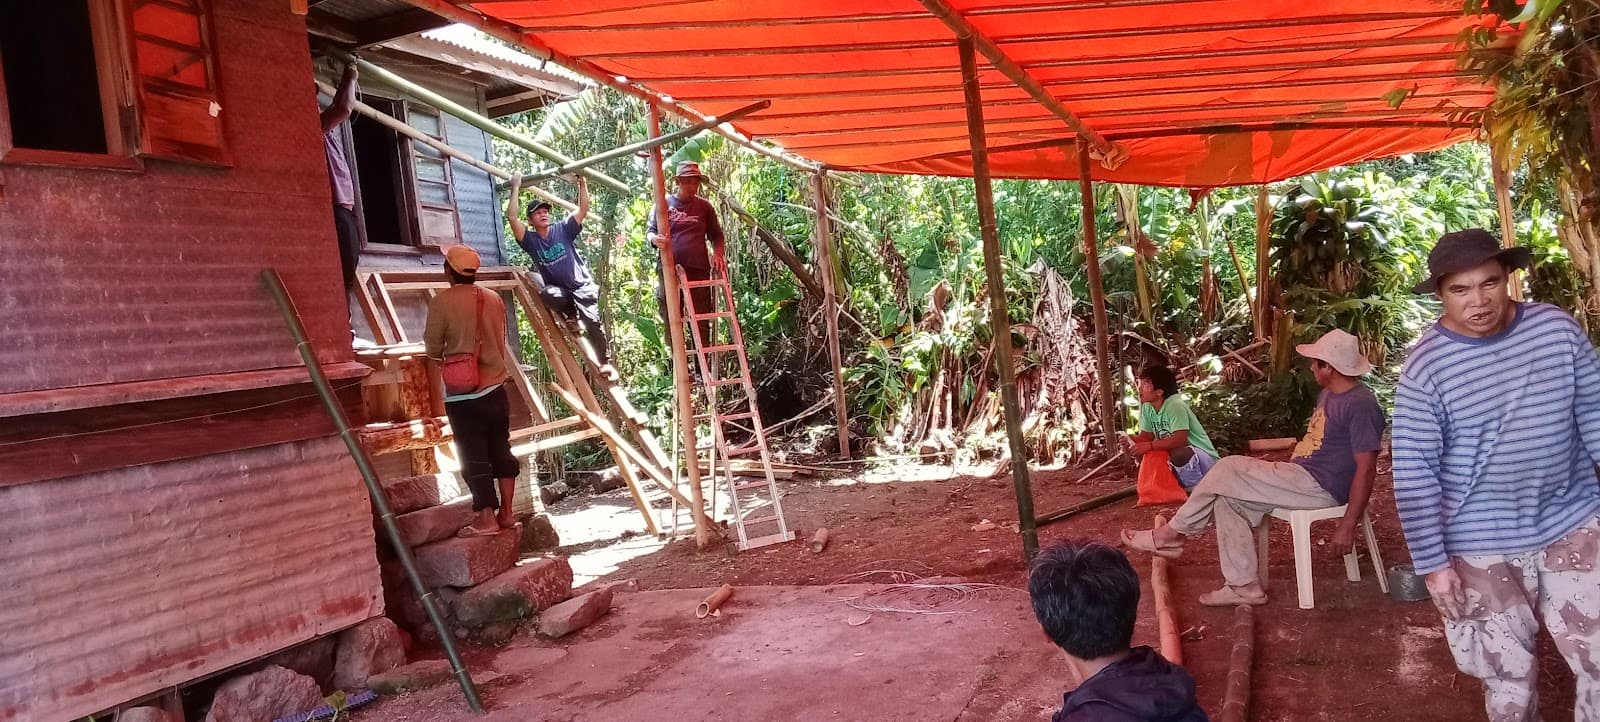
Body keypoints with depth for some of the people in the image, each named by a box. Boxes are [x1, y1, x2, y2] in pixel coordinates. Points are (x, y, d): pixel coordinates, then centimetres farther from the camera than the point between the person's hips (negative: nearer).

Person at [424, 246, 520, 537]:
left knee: (473, 456, 1)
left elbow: (433, 348, -5)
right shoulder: (494, 299, 4)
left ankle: (486, 518, 3)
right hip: (496, 387, 5)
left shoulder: (442, 302, -11)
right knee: (501, 450, 12)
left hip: (463, 394, -5)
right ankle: (506, 512, 18)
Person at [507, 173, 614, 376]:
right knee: (548, 294, -35)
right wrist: (516, 188, -12)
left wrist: (582, 184, -17)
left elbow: (583, 209, -7)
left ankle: (605, 362, -7)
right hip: (558, 288, 1)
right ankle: (571, 314, -3)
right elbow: (512, 217, -13)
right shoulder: (530, 239, 0)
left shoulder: (563, 229, 1)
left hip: (582, 285, -1)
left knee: (591, 319, -22)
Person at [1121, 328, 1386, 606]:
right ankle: (1243, 585, 1)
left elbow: (1366, 469, -21)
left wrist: (1348, 526, -21)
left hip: (1320, 487, -10)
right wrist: (1270, 467, 15)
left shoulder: (1360, 405, -19)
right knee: (1228, 498, -2)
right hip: (1302, 475, 10)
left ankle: (1172, 533, 0)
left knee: (1227, 470, -14)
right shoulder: (1329, 394, 12)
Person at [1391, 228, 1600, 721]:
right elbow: (1413, 473, -11)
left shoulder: (1558, 329, -4)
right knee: (1508, 679, 10)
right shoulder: (1425, 367, -14)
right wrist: (1433, 562, -11)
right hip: (1482, 547, -2)